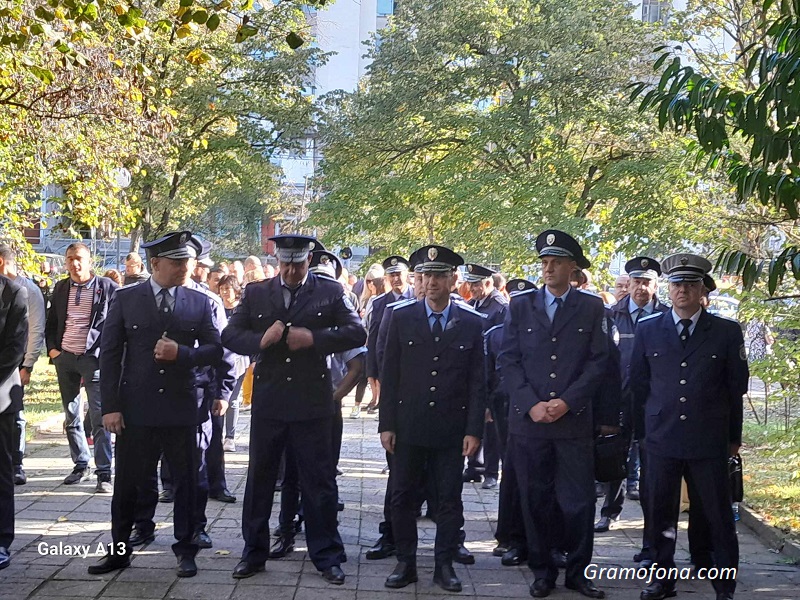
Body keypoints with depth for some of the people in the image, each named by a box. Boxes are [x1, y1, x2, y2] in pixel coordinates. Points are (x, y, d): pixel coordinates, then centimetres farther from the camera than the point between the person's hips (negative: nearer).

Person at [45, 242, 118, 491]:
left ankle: (104, 473, -6)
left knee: (99, 417, -8)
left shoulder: (107, 287, -3)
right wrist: (52, 348, 4)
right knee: (71, 416, 11)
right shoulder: (61, 288, 10)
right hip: (65, 358, 5)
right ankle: (80, 465, 24)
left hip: (94, 358, -5)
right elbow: (51, 323, 17)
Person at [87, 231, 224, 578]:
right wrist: (110, 406, -6)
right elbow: (110, 354, 0)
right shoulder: (125, 299, 1)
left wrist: (182, 353, -17)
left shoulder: (200, 302, 4)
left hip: (183, 407, 1)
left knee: (185, 481, 8)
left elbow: (216, 350, 2)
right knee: (127, 482, 8)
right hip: (135, 407, 0)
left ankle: (185, 550, 21)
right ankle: (119, 550, 24)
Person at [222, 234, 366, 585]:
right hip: (268, 401, 2)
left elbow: (357, 333, -7)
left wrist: (314, 338, -18)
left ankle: (326, 556, 18)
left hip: (312, 402, -2)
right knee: (259, 478, 12)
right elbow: (230, 336, 3)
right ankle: (254, 552, 26)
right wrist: (260, 340, -16)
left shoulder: (330, 292, 1)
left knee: (319, 480, 6)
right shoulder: (255, 293, 6)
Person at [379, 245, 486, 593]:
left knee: (450, 499, 6)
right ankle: (405, 563, 20)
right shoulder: (401, 318, 1)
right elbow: (389, 375, 1)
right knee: (403, 496, 8)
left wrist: (474, 430, -5)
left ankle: (444, 565, 18)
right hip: (408, 426, 1)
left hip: (451, 429, 0)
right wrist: (386, 424, -3)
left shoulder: (472, 323, 1)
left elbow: (477, 381, 1)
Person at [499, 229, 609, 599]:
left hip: (574, 420, -1)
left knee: (580, 502, 0)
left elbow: (598, 362, 0)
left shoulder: (592, 307, 6)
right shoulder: (521, 305, 8)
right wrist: (531, 404, -9)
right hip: (527, 420, 1)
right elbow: (508, 360, 3)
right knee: (535, 502, 7)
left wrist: (566, 402, -11)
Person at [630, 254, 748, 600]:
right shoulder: (647, 329, 5)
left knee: (719, 516, 3)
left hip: (709, 441, -1)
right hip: (661, 440, 1)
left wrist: (733, 435, 9)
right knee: (660, 514, 8)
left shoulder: (727, 332, 1)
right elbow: (638, 384, 12)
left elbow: (737, 387, 7)